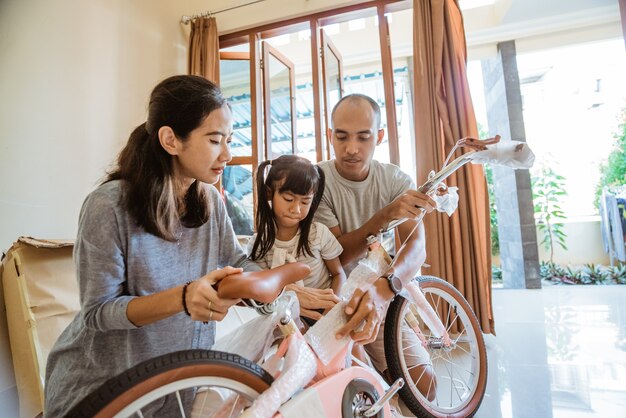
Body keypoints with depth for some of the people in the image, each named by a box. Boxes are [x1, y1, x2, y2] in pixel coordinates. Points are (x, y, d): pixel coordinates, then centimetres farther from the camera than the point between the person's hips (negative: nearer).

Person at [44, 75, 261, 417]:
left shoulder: (210, 200, -8)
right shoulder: (108, 205, -25)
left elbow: (236, 263, -4)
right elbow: (98, 311, -21)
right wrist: (182, 298, -38)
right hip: (102, 387, -4)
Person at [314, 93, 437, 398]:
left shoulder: (396, 180, -5)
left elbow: (416, 245, -20)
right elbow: (336, 255, -19)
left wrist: (383, 287, -41)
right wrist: (385, 215, -34)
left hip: (382, 297, 3)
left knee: (422, 386, -4)